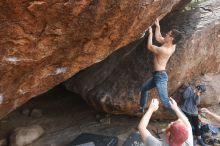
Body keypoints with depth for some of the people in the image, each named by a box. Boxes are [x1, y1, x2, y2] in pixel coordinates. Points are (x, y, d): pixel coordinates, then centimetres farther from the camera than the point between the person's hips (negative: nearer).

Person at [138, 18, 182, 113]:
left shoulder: (164, 50, -27)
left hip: (160, 76, -10)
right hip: (158, 74, 10)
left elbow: (149, 47, -11)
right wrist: (157, 26, 9)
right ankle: (141, 108, 37)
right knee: (144, 88, 25)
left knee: (165, 101, -10)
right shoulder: (172, 45, -2)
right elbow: (158, 38, 15)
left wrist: (150, 33, -1)